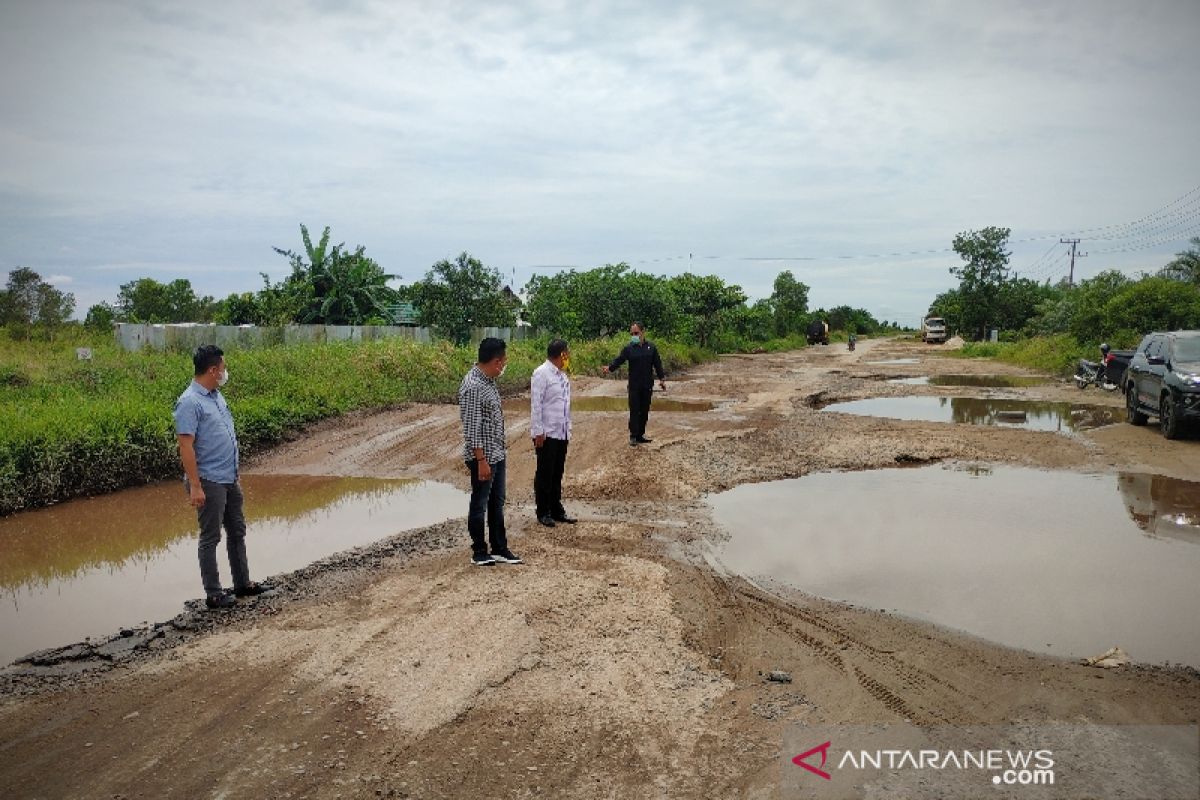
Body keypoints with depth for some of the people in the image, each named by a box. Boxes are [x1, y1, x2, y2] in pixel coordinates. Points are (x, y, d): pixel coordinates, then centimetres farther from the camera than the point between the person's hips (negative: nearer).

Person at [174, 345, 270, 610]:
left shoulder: (216, 396, 9)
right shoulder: (189, 402, -18)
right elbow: (186, 447, -21)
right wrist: (195, 486, -23)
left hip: (230, 479, 9)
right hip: (210, 482, -9)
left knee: (237, 531, 16)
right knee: (210, 538, 2)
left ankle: (242, 583, 28)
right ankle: (213, 594, 12)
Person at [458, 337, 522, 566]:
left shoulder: (488, 381, 8)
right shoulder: (473, 386, -22)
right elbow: (472, 428, -23)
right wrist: (481, 460, -22)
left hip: (497, 455, 9)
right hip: (483, 457, -9)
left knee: (497, 503, 16)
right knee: (480, 504, 4)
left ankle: (499, 549, 26)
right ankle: (479, 552, 17)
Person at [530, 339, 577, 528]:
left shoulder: (563, 375, 11)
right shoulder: (541, 374, -12)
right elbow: (536, 404, -15)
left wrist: (568, 428, 13)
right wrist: (538, 432, -16)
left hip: (562, 433, 7)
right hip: (547, 434, -7)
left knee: (557, 474, 15)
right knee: (544, 474, 4)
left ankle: (556, 510, 25)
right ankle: (543, 513, 14)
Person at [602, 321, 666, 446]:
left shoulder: (651, 348, 4)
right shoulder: (629, 348, -1)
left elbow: (657, 364, 7)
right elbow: (619, 360, -12)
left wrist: (662, 378, 0)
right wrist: (610, 368, -31)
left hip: (647, 386, 2)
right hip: (634, 386, -2)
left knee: (644, 411, 8)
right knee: (634, 411, -4)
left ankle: (640, 435, 18)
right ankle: (633, 436, 2)